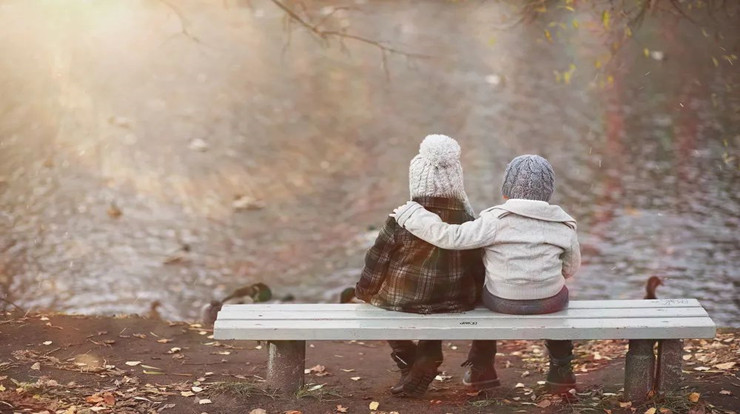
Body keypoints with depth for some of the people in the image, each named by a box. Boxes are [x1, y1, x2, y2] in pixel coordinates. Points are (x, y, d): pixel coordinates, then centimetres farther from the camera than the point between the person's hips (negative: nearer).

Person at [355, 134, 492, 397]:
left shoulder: (400, 221, -16)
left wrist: (363, 291, 11)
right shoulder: (467, 223, -11)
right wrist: (472, 298, 17)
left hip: (403, 301, -2)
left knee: (380, 295, 29)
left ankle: (409, 360, 25)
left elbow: (375, 264, -8)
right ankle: (427, 360, 23)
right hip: (453, 303, 2)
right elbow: (480, 270, -2)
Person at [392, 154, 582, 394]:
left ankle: (481, 367, 39)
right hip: (549, 304, 2)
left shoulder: (496, 220, -16)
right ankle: (560, 371, 36)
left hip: (503, 303, -1)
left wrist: (410, 216, -13)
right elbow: (571, 268, 6)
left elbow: (452, 237, -22)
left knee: (488, 291, 34)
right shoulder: (563, 225, -5)